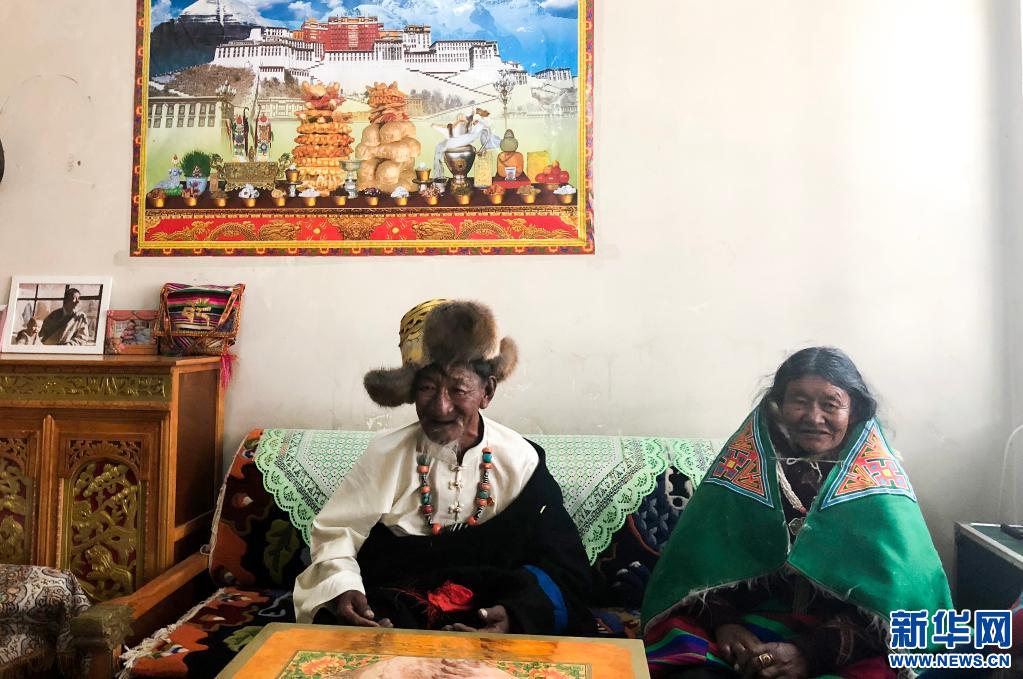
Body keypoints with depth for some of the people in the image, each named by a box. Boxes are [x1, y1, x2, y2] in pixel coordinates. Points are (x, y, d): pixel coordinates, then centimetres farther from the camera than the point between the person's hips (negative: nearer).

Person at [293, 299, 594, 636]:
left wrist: (515, 615, -23)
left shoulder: (521, 460, -2)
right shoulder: (386, 453, -1)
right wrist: (342, 589, -21)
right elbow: (335, 531, 0)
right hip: (391, 613, 0)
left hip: (490, 615, 1)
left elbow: (561, 560, -5)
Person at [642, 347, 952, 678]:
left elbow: (895, 591, -10)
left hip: (841, 651, 1)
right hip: (743, 627, -1)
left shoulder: (877, 485, -2)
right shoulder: (742, 465, 1)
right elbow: (700, 557, 0)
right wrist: (723, 622, -17)